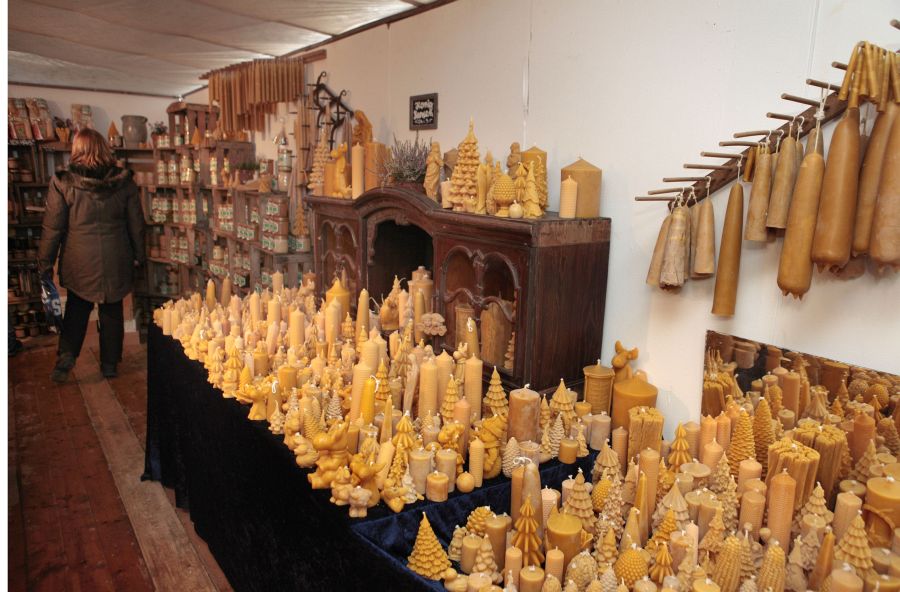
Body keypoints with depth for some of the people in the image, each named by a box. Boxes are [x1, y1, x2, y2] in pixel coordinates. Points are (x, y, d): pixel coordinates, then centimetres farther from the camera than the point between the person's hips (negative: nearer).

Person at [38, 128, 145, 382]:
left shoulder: (63, 182, -10)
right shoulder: (124, 182, -5)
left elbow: (53, 227, -5)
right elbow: (136, 223, 1)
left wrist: (45, 262, 5)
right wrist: (138, 256, 13)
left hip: (80, 260, -1)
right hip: (115, 260, 1)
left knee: (77, 308, 19)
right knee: (112, 311, 13)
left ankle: (66, 355, 4)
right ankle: (110, 364, 20)